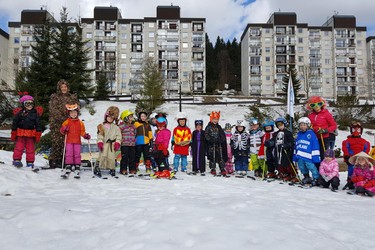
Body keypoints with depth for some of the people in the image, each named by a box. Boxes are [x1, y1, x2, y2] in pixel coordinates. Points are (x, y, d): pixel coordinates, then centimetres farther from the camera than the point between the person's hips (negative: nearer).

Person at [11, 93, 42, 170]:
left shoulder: (36, 113, 2)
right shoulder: (19, 113, -1)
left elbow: (38, 125, 5)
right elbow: (14, 124, 5)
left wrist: (38, 134, 2)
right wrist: (13, 134, 5)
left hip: (31, 134, 1)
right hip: (20, 134, -1)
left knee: (31, 148, 5)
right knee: (19, 147, -1)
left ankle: (30, 162, 13)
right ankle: (16, 160, 10)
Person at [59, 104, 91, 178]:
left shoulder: (80, 123, 6)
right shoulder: (67, 122, 3)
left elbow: (82, 132, 7)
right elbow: (62, 130, 4)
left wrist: (86, 136, -12)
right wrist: (64, 130, -19)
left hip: (77, 142, 1)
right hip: (69, 141, 0)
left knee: (77, 155, 0)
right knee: (69, 154, -2)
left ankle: (77, 170, 6)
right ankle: (68, 168, 2)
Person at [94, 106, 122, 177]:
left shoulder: (116, 127, 9)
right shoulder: (102, 126, 8)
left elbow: (118, 136, 3)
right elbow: (100, 135, 2)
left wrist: (117, 143, -8)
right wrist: (100, 142, -10)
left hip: (112, 145, 1)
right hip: (104, 144, 0)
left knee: (112, 157, 0)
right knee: (102, 156, -7)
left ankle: (112, 169, 14)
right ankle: (98, 168, 0)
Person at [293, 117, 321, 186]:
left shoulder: (311, 134, -5)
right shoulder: (299, 134, 14)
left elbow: (315, 145, -7)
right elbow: (296, 146, 21)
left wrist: (315, 156, -11)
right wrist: (295, 155, 19)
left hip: (308, 156, -7)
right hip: (300, 157, 7)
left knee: (312, 167, -9)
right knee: (302, 168, 14)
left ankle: (316, 179, 3)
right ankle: (306, 178, 30)